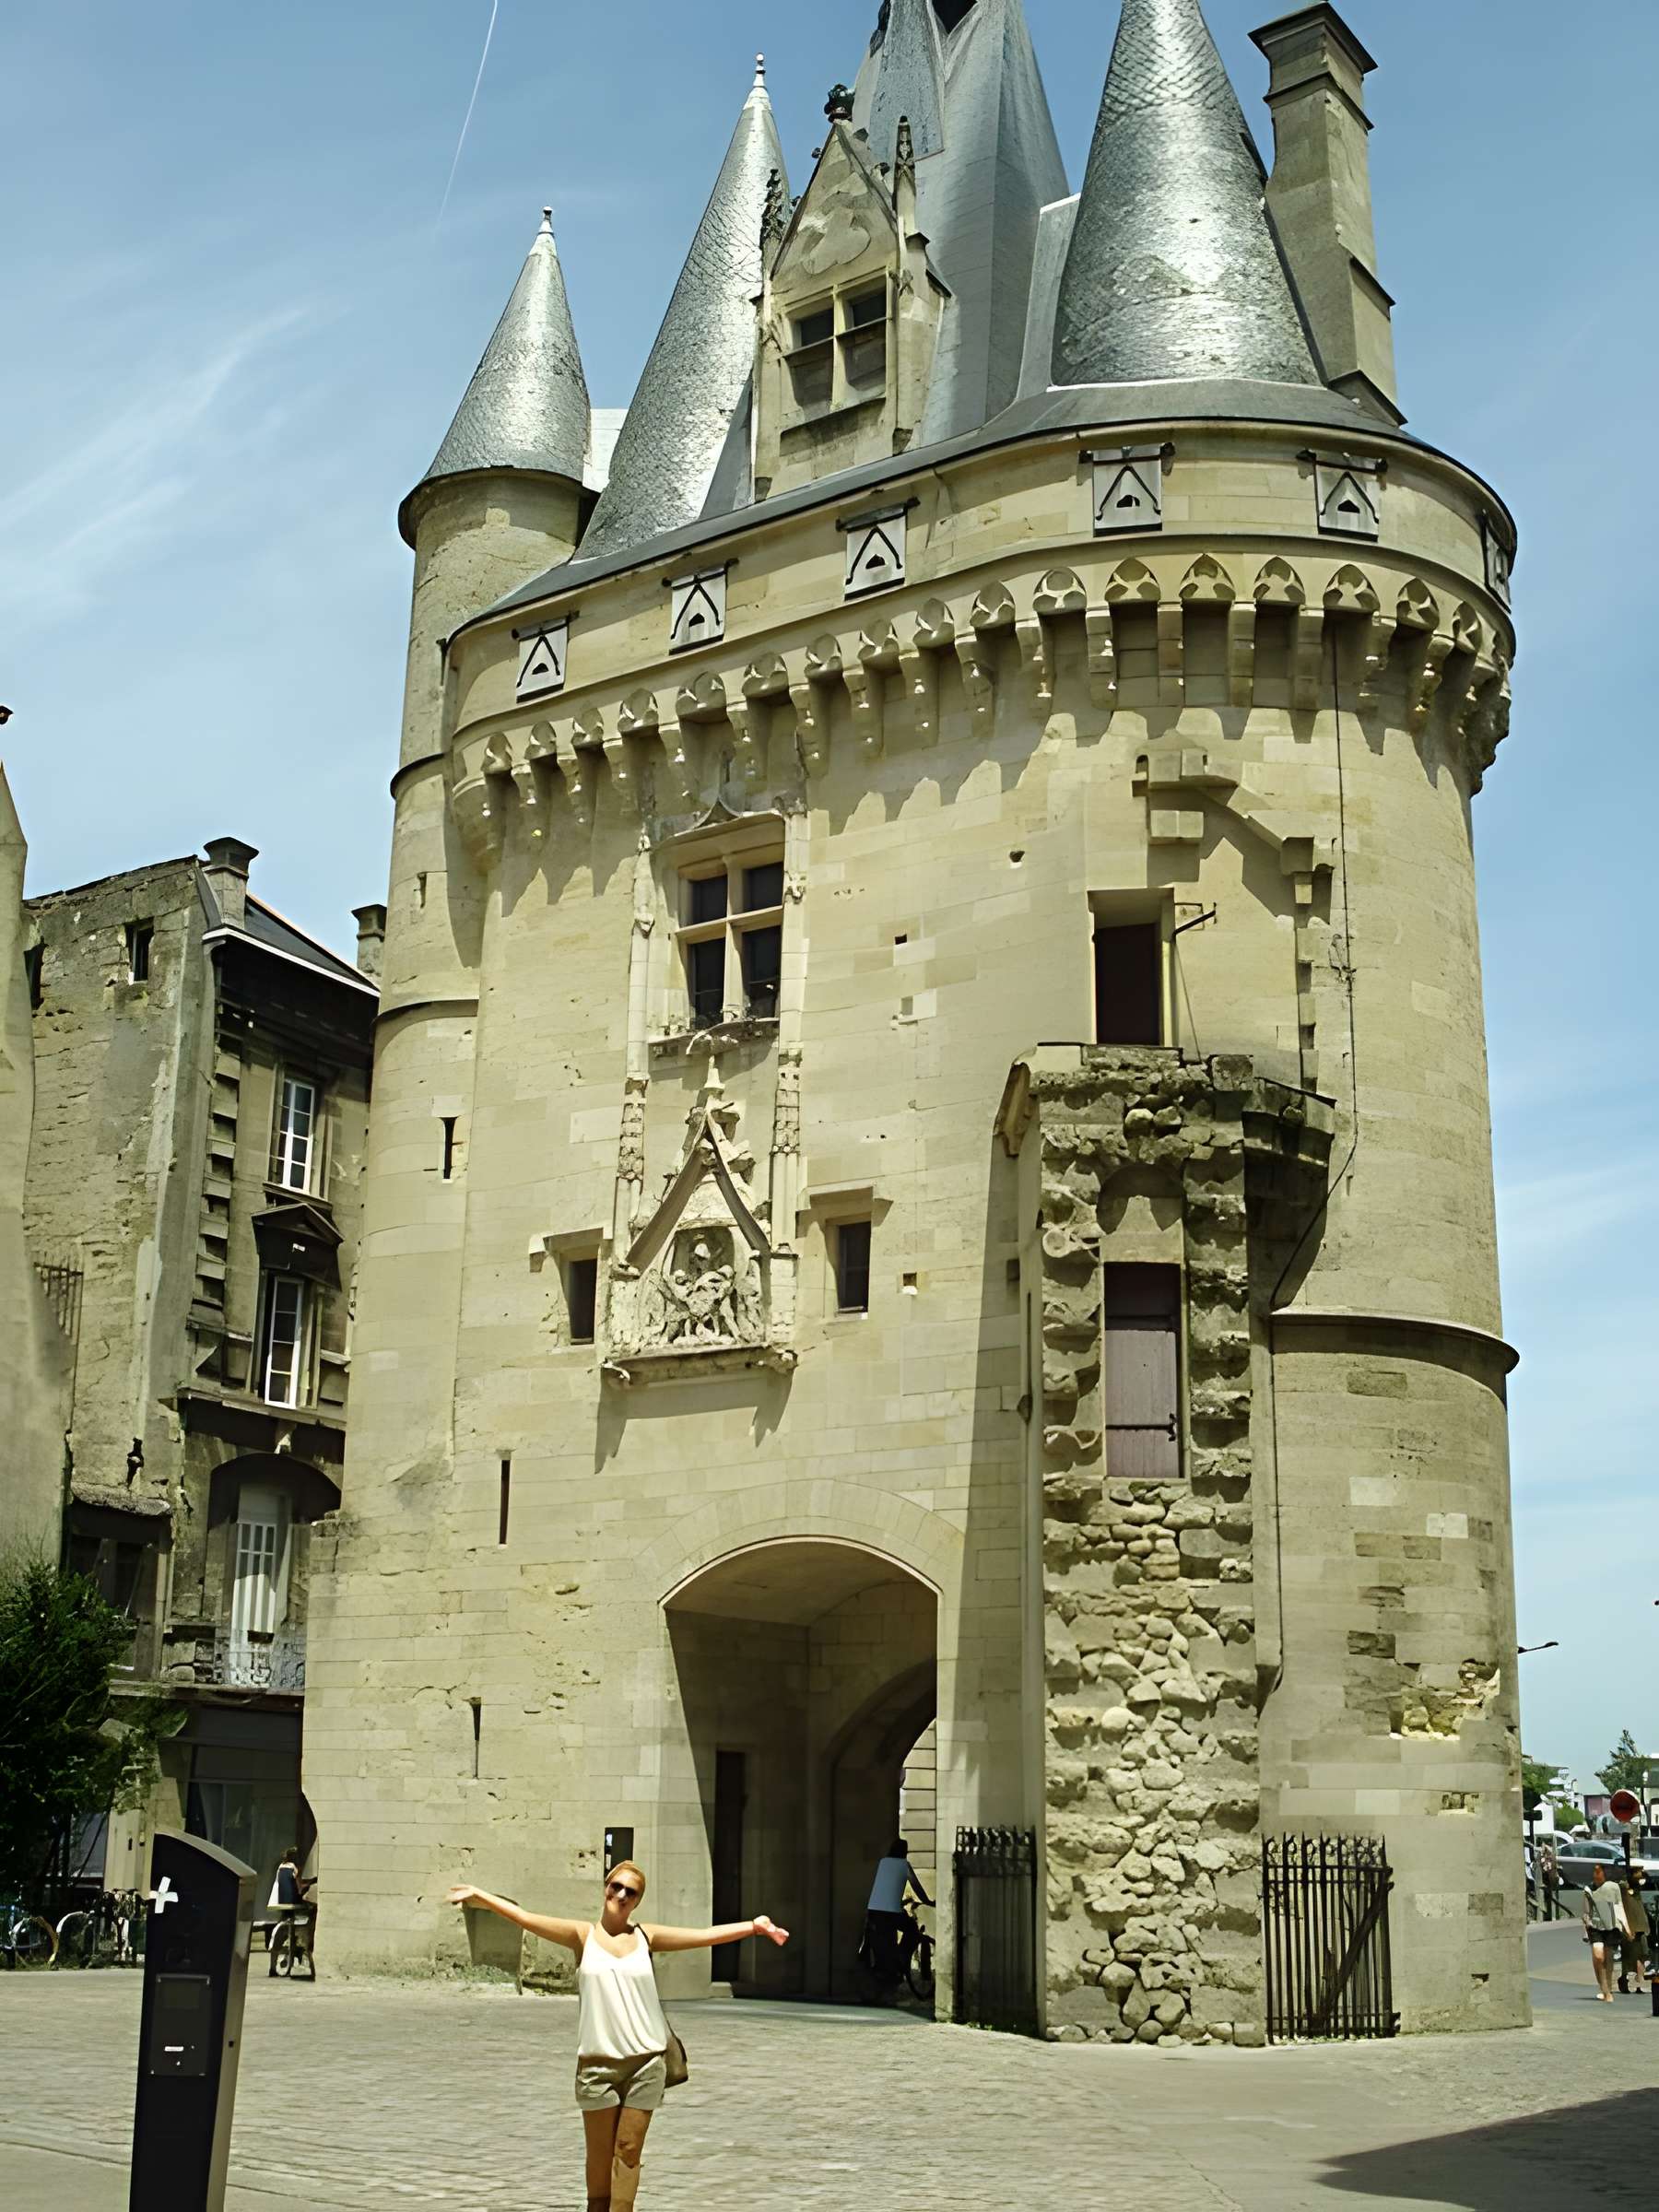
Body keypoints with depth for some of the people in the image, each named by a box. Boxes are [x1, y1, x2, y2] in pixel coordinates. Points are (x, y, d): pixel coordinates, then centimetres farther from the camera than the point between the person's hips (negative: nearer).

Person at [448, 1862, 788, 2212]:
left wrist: (754, 1926, -12)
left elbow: (705, 1936, -1)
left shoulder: (645, 1936, 5)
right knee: (600, 2153, 7)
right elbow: (525, 1918, -7)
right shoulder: (583, 1934, 1)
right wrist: (481, 1897, -16)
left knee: (629, 2150, 3)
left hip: (646, 2061, 1)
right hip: (598, 2062, -1)